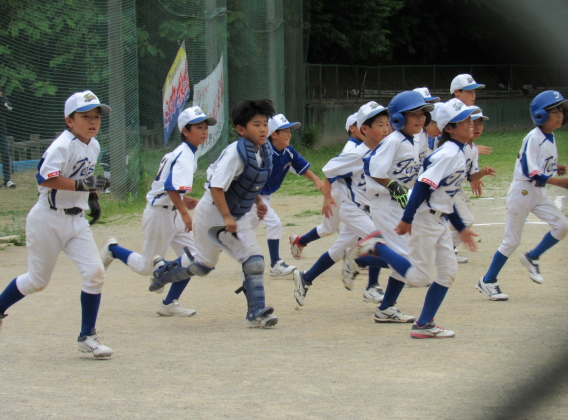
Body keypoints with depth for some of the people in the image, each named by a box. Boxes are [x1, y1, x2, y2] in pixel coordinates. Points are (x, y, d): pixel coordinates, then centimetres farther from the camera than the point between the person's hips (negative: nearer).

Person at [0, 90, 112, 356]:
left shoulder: (93, 146, 8)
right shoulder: (62, 146, -18)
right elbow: (45, 178, -31)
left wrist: (92, 197, 15)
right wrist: (82, 184, -35)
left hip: (76, 220, 7)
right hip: (48, 220, -7)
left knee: (94, 272, -8)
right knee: (37, 280, 6)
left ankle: (87, 336, 1)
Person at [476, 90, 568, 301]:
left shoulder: (550, 137, 6)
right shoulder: (533, 138, -20)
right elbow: (530, 171, -26)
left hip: (539, 193, 8)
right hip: (522, 191, -8)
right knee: (512, 241, -1)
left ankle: (532, 257, 15)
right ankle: (487, 282, 12)